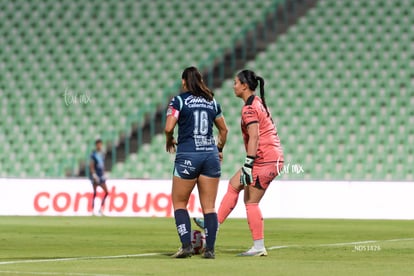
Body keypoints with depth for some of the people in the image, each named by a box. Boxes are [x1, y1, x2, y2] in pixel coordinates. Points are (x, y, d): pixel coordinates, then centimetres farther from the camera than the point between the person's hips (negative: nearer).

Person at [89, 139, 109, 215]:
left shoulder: (101, 154, 13)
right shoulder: (93, 154, -9)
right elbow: (91, 166, -13)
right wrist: (94, 175, -20)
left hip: (101, 176, 7)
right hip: (95, 176, -7)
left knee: (106, 192, 0)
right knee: (95, 193, -5)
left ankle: (101, 208, 8)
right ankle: (92, 210, 1)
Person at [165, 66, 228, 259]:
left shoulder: (179, 101, -2)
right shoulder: (212, 102, 12)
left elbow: (168, 128, -13)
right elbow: (224, 129, 21)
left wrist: (169, 142, 7)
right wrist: (219, 149, 36)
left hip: (187, 156, -4)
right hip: (210, 154, 4)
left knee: (179, 203, 8)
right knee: (209, 206, 5)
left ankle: (186, 245, -5)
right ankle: (210, 249, 1)